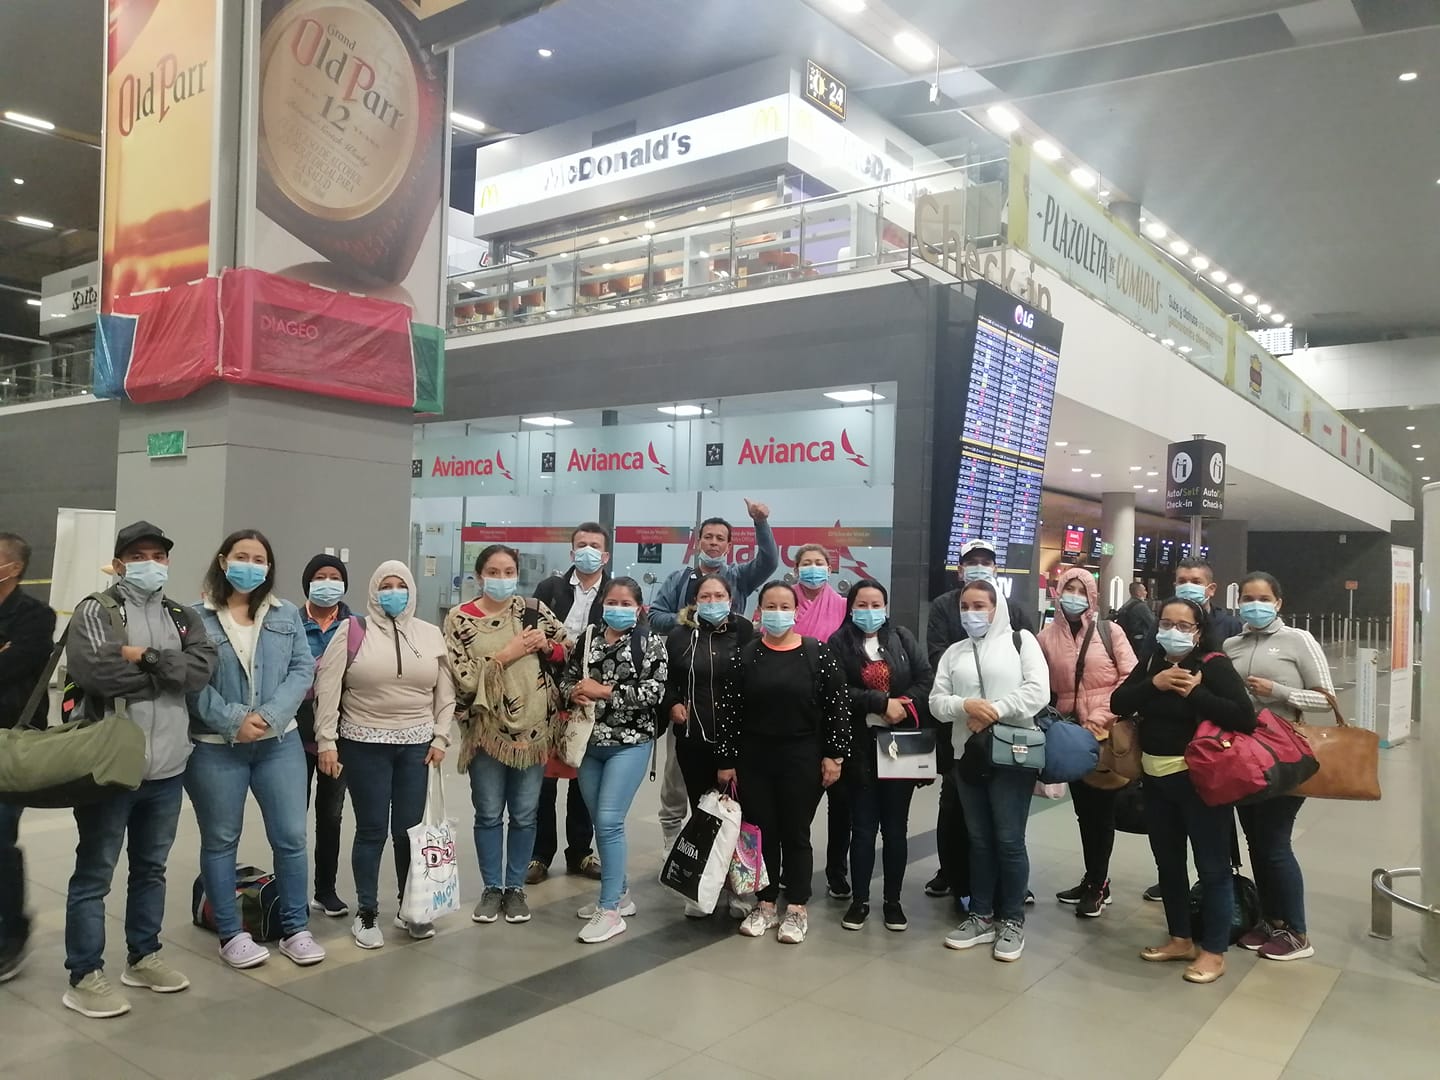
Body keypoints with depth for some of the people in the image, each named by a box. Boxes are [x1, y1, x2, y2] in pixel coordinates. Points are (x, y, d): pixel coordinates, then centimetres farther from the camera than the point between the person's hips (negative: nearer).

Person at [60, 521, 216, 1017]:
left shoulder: (182, 617, 10)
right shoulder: (95, 611, -5)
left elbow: (203, 668, -7)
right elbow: (90, 669, -22)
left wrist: (145, 658, -17)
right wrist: (167, 669, -13)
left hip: (167, 767, 5)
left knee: (151, 867, 17)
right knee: (95, 873, 4)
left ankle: (142, 957, 31)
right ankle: (84, 977, 15)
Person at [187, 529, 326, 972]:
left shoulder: (288, 615, 6)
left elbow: (302, 670, 0)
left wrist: (269, 716, -13)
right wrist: (233, 720, -18)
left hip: (280, 743, 3)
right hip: (215, 747, -2)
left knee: (291, 837, 5)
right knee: (220, 841, 9)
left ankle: (295, 928, 18)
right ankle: (231, 934, 22)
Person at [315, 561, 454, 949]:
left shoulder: (431, 635, 6)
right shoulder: (353, 632, -4)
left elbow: (445, 692, 9)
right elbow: (327, 689, -5)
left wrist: (440, 737, 3)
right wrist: (327, 741, -8)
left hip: (415, 745, 3)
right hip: (364, 744, -3)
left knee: (409, 829, 8)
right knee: (371, 830, 3)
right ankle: (366, 913, 17)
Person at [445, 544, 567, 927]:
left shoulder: (534, 610, 2)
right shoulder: (459, 619, -6)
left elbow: (569, 649, 10)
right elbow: (463, 679, -13)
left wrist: (545, 645, -10)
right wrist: (506, 655, -18)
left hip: (533, 727, 2)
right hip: (486, 729, -2)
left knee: (525, 814, 10)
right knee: (489, 813, 9)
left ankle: (515, 887, 25)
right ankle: (491, 888, 25)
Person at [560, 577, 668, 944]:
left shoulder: (651, 643, -5)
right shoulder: (586, 641, 8)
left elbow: (655, 692, -15)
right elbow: (566, 681, 14)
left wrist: (604, 691, -19)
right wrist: (574, 693, -10)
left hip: (629, 744, -5)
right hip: (589, 744, 5)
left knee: (609, 821, -11)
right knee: (600, 823, 13)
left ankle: (611, 910, -1)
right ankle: (619, 894, 30)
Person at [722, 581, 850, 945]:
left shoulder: (818, 653, -4)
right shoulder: (745, 656, 0)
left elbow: (838, 705, -3)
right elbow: (730, 710, 1)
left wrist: (834, 755, -6)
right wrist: (726, 759, -1)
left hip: (802, 758, -2)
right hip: (753, 758, 2)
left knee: (795, 833, 6)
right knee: (761, 832, 9)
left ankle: (796, 909, 19)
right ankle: (765, 905, 24)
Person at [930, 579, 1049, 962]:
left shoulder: (1021, 640, 2)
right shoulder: (954, 652, 13)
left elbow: (1038, 691, -10)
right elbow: (937, 702, 5)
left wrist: (995, 710, -16)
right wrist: (965, 705, -15)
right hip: (968, 754, 4)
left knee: (1009, 840, 0)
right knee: (979, 839, 12)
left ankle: (1012, 920, 14)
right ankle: (981, 916, 23)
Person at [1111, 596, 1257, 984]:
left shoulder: (1214, 665, -11)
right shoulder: (1151, 664, 7)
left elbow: (1245, 717, -20)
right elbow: (1118, 703, -2)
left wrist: (1194, 693, -22)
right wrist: (1154, 684, -16)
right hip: (1156, 778, 7)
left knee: (1212, 866, 4)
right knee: (1168, 862, 16)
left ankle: (1214, 951, 16)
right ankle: (1180, 939, 31)